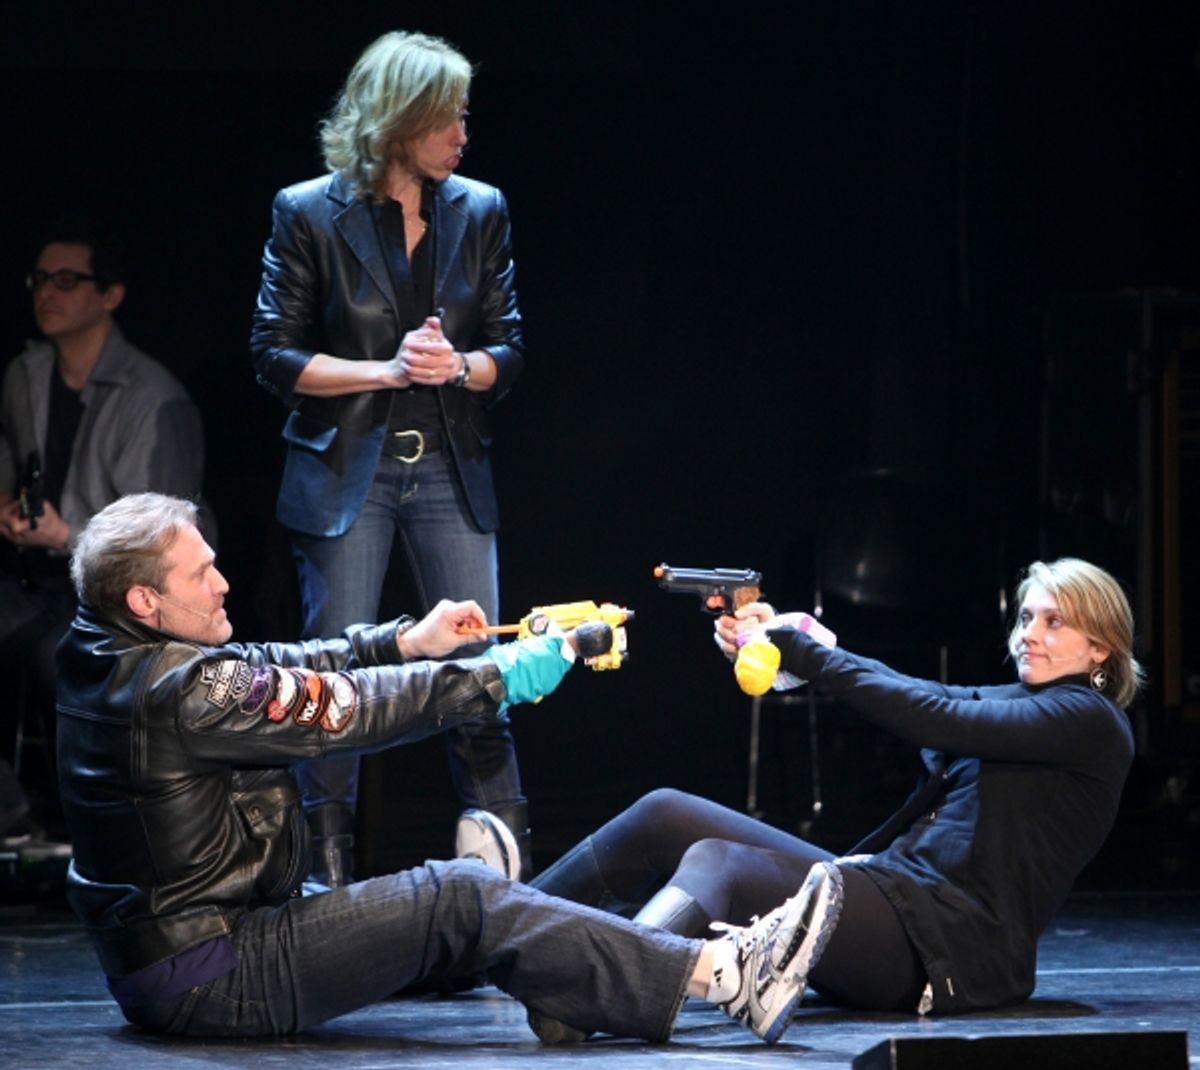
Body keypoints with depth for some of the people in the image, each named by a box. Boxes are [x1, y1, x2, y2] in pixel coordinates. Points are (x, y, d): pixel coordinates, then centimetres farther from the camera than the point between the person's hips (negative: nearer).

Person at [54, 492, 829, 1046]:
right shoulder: (183, 692, -23)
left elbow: (281, 670, 13)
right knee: (461, 901, -11)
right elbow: (347, 709, -17)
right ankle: (725, 977, -11)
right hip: (208, 982, -10)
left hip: (151, 965, 10)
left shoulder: (109, 662, 6)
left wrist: (405, 643, 10)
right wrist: (501, 677, -7)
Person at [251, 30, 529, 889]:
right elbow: (275, 355, -5)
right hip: (345, 472, -2)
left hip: (450, 471, 2)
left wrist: (459, 367, -15)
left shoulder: (479, 212, 4)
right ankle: (328, 876, 10)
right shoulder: (309, 215, -4)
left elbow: (509, 351, 7)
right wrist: (386, 371, -16)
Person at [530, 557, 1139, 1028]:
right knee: (667, 817, -2)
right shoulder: (1015, 702, 25)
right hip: (895, 893, 9)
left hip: (948, 942, -9)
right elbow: (901, 693, 8)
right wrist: (780, 636, -8)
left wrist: (796, 650, -15)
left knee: (717, 863, -28)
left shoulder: (1090, 722, -2)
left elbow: (933, 719, -14)